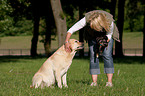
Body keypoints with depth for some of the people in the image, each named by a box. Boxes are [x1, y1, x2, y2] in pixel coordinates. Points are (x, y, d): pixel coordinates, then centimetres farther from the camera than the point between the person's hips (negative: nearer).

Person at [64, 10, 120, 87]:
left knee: (107, 55, -15)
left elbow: (109, 35, -17)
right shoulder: (87, 19, -37)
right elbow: (71, 30, -29)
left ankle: (109, 82, -15)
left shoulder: (110, 22, -39)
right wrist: (66, 42, -40)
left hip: (106, 35, -1)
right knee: (93, 56, -12)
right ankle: (94, 82, -11)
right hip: (92, 35, 1)